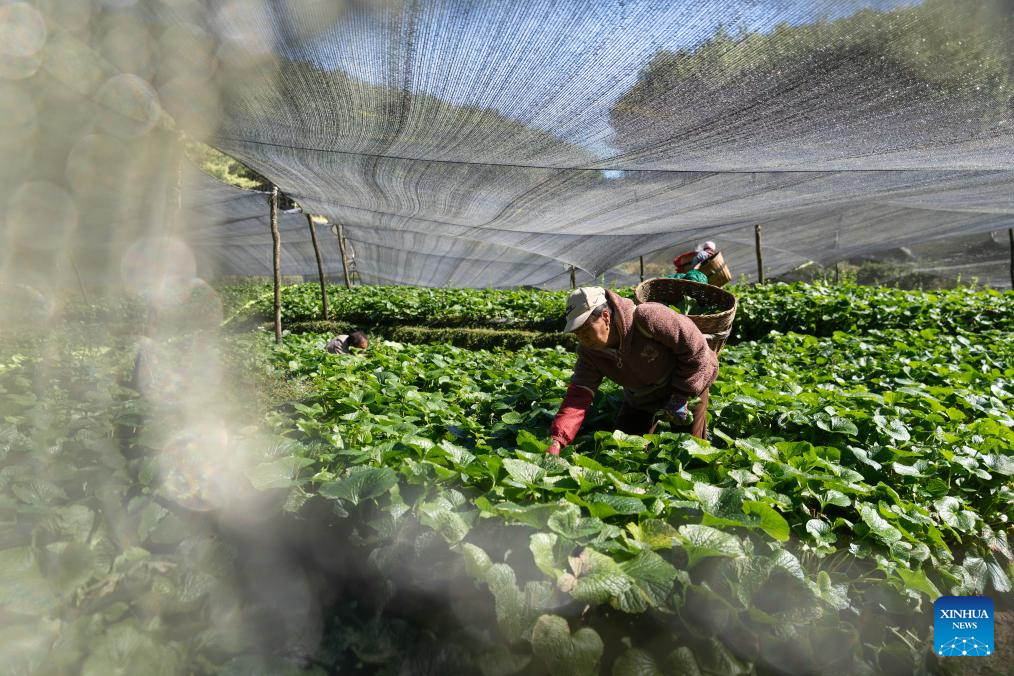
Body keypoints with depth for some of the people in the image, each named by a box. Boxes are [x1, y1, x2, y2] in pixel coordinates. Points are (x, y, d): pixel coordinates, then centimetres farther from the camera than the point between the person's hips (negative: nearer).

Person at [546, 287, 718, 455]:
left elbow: (696, 348, -27)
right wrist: (557, 439, -42)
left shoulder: (648, 319, -36)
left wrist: (680, 396, -22)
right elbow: (578, 396, -27)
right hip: (640, 400, 5)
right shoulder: (589, 352, -19)